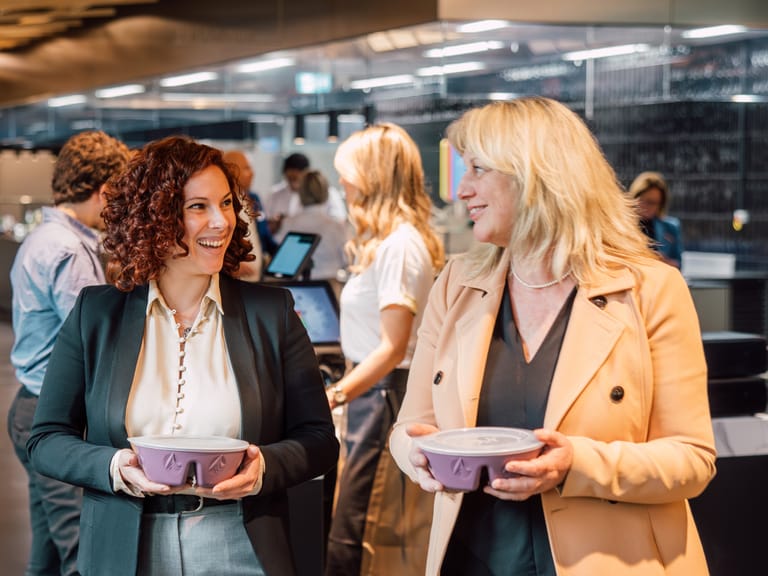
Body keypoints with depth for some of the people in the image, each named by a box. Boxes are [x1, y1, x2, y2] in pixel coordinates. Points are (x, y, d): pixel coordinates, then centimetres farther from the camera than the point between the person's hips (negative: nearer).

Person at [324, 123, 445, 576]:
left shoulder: (398, 244, -17)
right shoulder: (391, 239, 14)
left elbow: (393, 347, -21)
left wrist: (335, 395, -23)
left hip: (384, 391, -10)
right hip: (377, 389, 10)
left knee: (350, 532, -9)